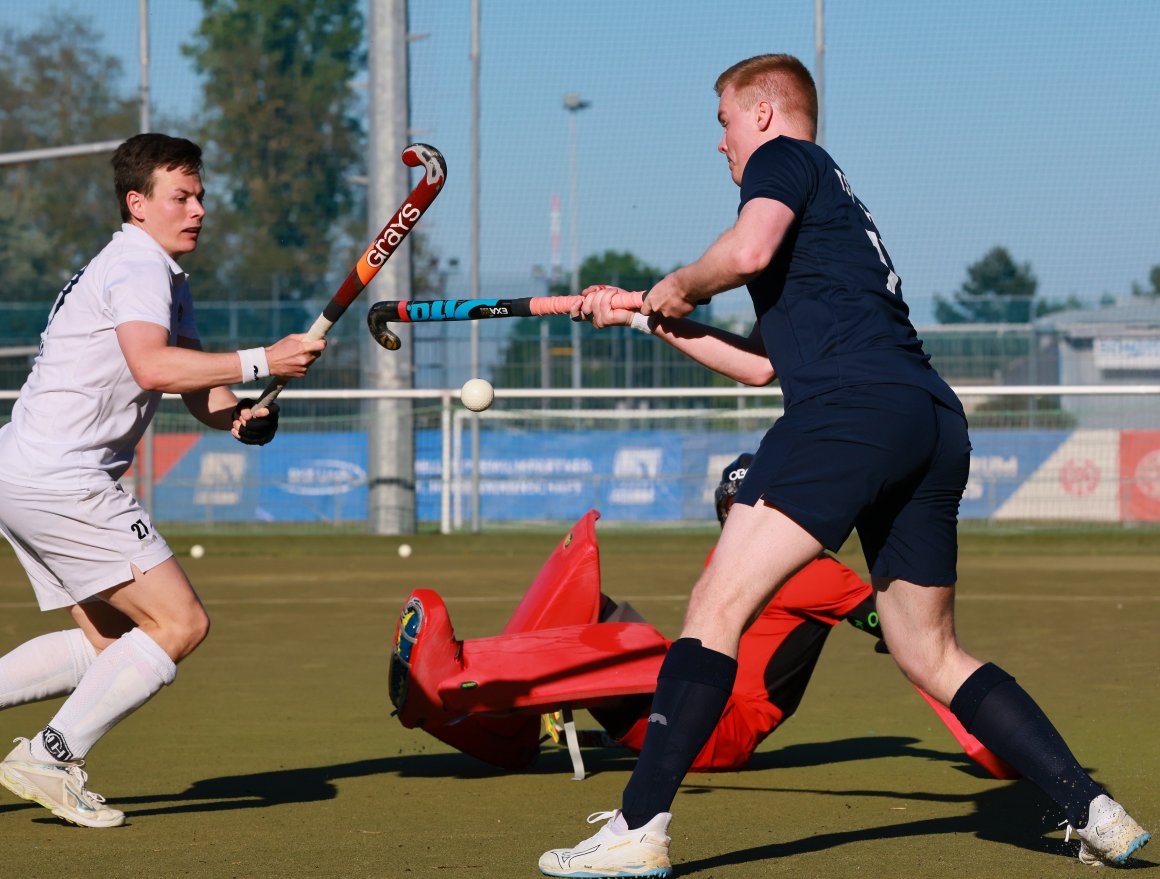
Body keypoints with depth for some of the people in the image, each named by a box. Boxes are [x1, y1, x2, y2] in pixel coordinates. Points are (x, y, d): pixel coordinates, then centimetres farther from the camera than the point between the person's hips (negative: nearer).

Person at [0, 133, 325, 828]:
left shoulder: (167, 277, 22)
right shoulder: (137, 265, -11)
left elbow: (194, 383, 16)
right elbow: (152, 366, -29)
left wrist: (238, 416, -5)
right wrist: (261, 363, -27)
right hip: (60, 481, -11)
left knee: (111, 640, 19)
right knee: (179, 623, -11)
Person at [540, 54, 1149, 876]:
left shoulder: (787, 158, 10)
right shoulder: (836, 200, 35)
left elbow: (748, 250, -13)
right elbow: (759, 363, 37)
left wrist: (679, 285, 6)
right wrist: (651, 318, 39)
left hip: (854, 403, -9)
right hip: (936, 426, 9)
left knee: (718, 605, -11)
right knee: (932, 656, 16)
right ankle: (1094, 812, 9)